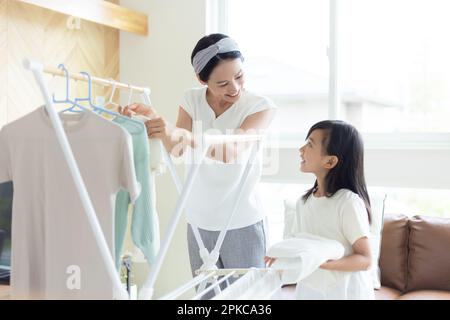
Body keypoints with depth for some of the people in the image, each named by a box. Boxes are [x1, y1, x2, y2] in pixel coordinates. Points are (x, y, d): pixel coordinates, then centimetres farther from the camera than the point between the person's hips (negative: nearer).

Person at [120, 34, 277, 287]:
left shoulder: (262, 106, -10)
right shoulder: (192, 100, 2)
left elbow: (233, 150, -26)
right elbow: (178, 152, -10)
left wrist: (181, 134, -41)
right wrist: (155, 119, -29)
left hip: (243, 224, -3)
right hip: (199, 222, 3)